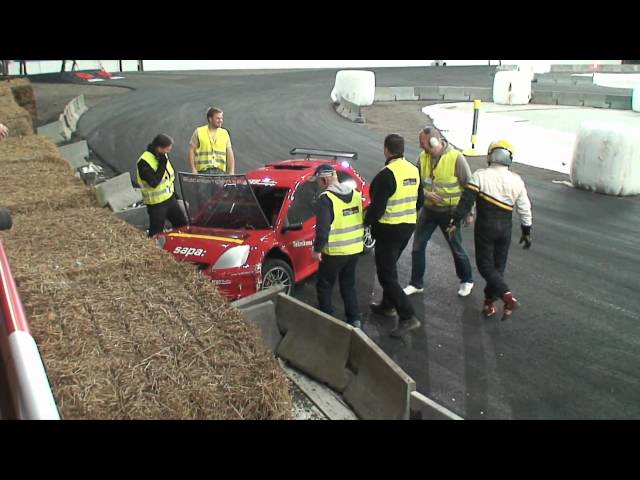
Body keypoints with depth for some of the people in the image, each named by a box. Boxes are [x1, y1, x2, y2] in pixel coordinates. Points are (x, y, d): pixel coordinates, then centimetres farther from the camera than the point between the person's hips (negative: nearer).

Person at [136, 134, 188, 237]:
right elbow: (154, 182, -31)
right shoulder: (144, 162, -23)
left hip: (170, 199, 8)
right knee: (156, 233, 2)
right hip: (156, 204, -7)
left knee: (183, 225, 13)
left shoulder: (163, 155, 3)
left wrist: (174, 193, 21)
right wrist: (162, 164, -26)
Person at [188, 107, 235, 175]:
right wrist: (193, 170, -5)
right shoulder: (199, 132, 4)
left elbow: (229, 154, 10)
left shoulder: (225, 133, 11)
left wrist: (231, 171, 1)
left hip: (220, 171, 3)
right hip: (203, 171, -2)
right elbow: (191, 150, 3)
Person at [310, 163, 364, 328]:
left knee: (324, 286, 11)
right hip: (355, 248, 7)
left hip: (335, 251, -7)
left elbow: (322, 228, -20)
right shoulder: (355, 194, 6)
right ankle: (355, 319, 20)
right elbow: (362, 220, 13)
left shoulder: (326, 199, -17)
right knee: (349, 284, 20)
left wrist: (317, 249, -10)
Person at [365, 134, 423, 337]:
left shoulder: (387, 174, -21)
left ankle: (408, 317, -7)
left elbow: (377, 206, -22)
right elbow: (419, 200, 13)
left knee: (387, 275, -2)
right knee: (390, 267, 25)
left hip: (389, 229, -9)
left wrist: (366, 221, -4)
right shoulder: (413, 170, 5)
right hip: (408, 226, 9)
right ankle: (387, 305, 37)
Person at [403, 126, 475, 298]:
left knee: (456, 248, 10)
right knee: (418, 245, 8)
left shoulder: (456, 158, -18)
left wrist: (469, 212, -7)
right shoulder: (422, 157, -4)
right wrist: (425, 193, -18)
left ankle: (467, 280, 32)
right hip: (428, 209, 5)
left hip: (449, 211, -4)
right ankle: (416, 284, 23)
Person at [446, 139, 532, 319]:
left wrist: (454, 221, -8)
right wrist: (526, 232, 17)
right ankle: (490, 302, 22)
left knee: (485, 265, 4)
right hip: (505, 228, 4)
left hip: (485, 227, -4)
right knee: (498, 265, 15)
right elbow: (525, 209, 6)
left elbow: (466, 201, -15)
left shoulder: (480, 176, -10)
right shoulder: (516, 180, 2)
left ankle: (508, 297, -13)